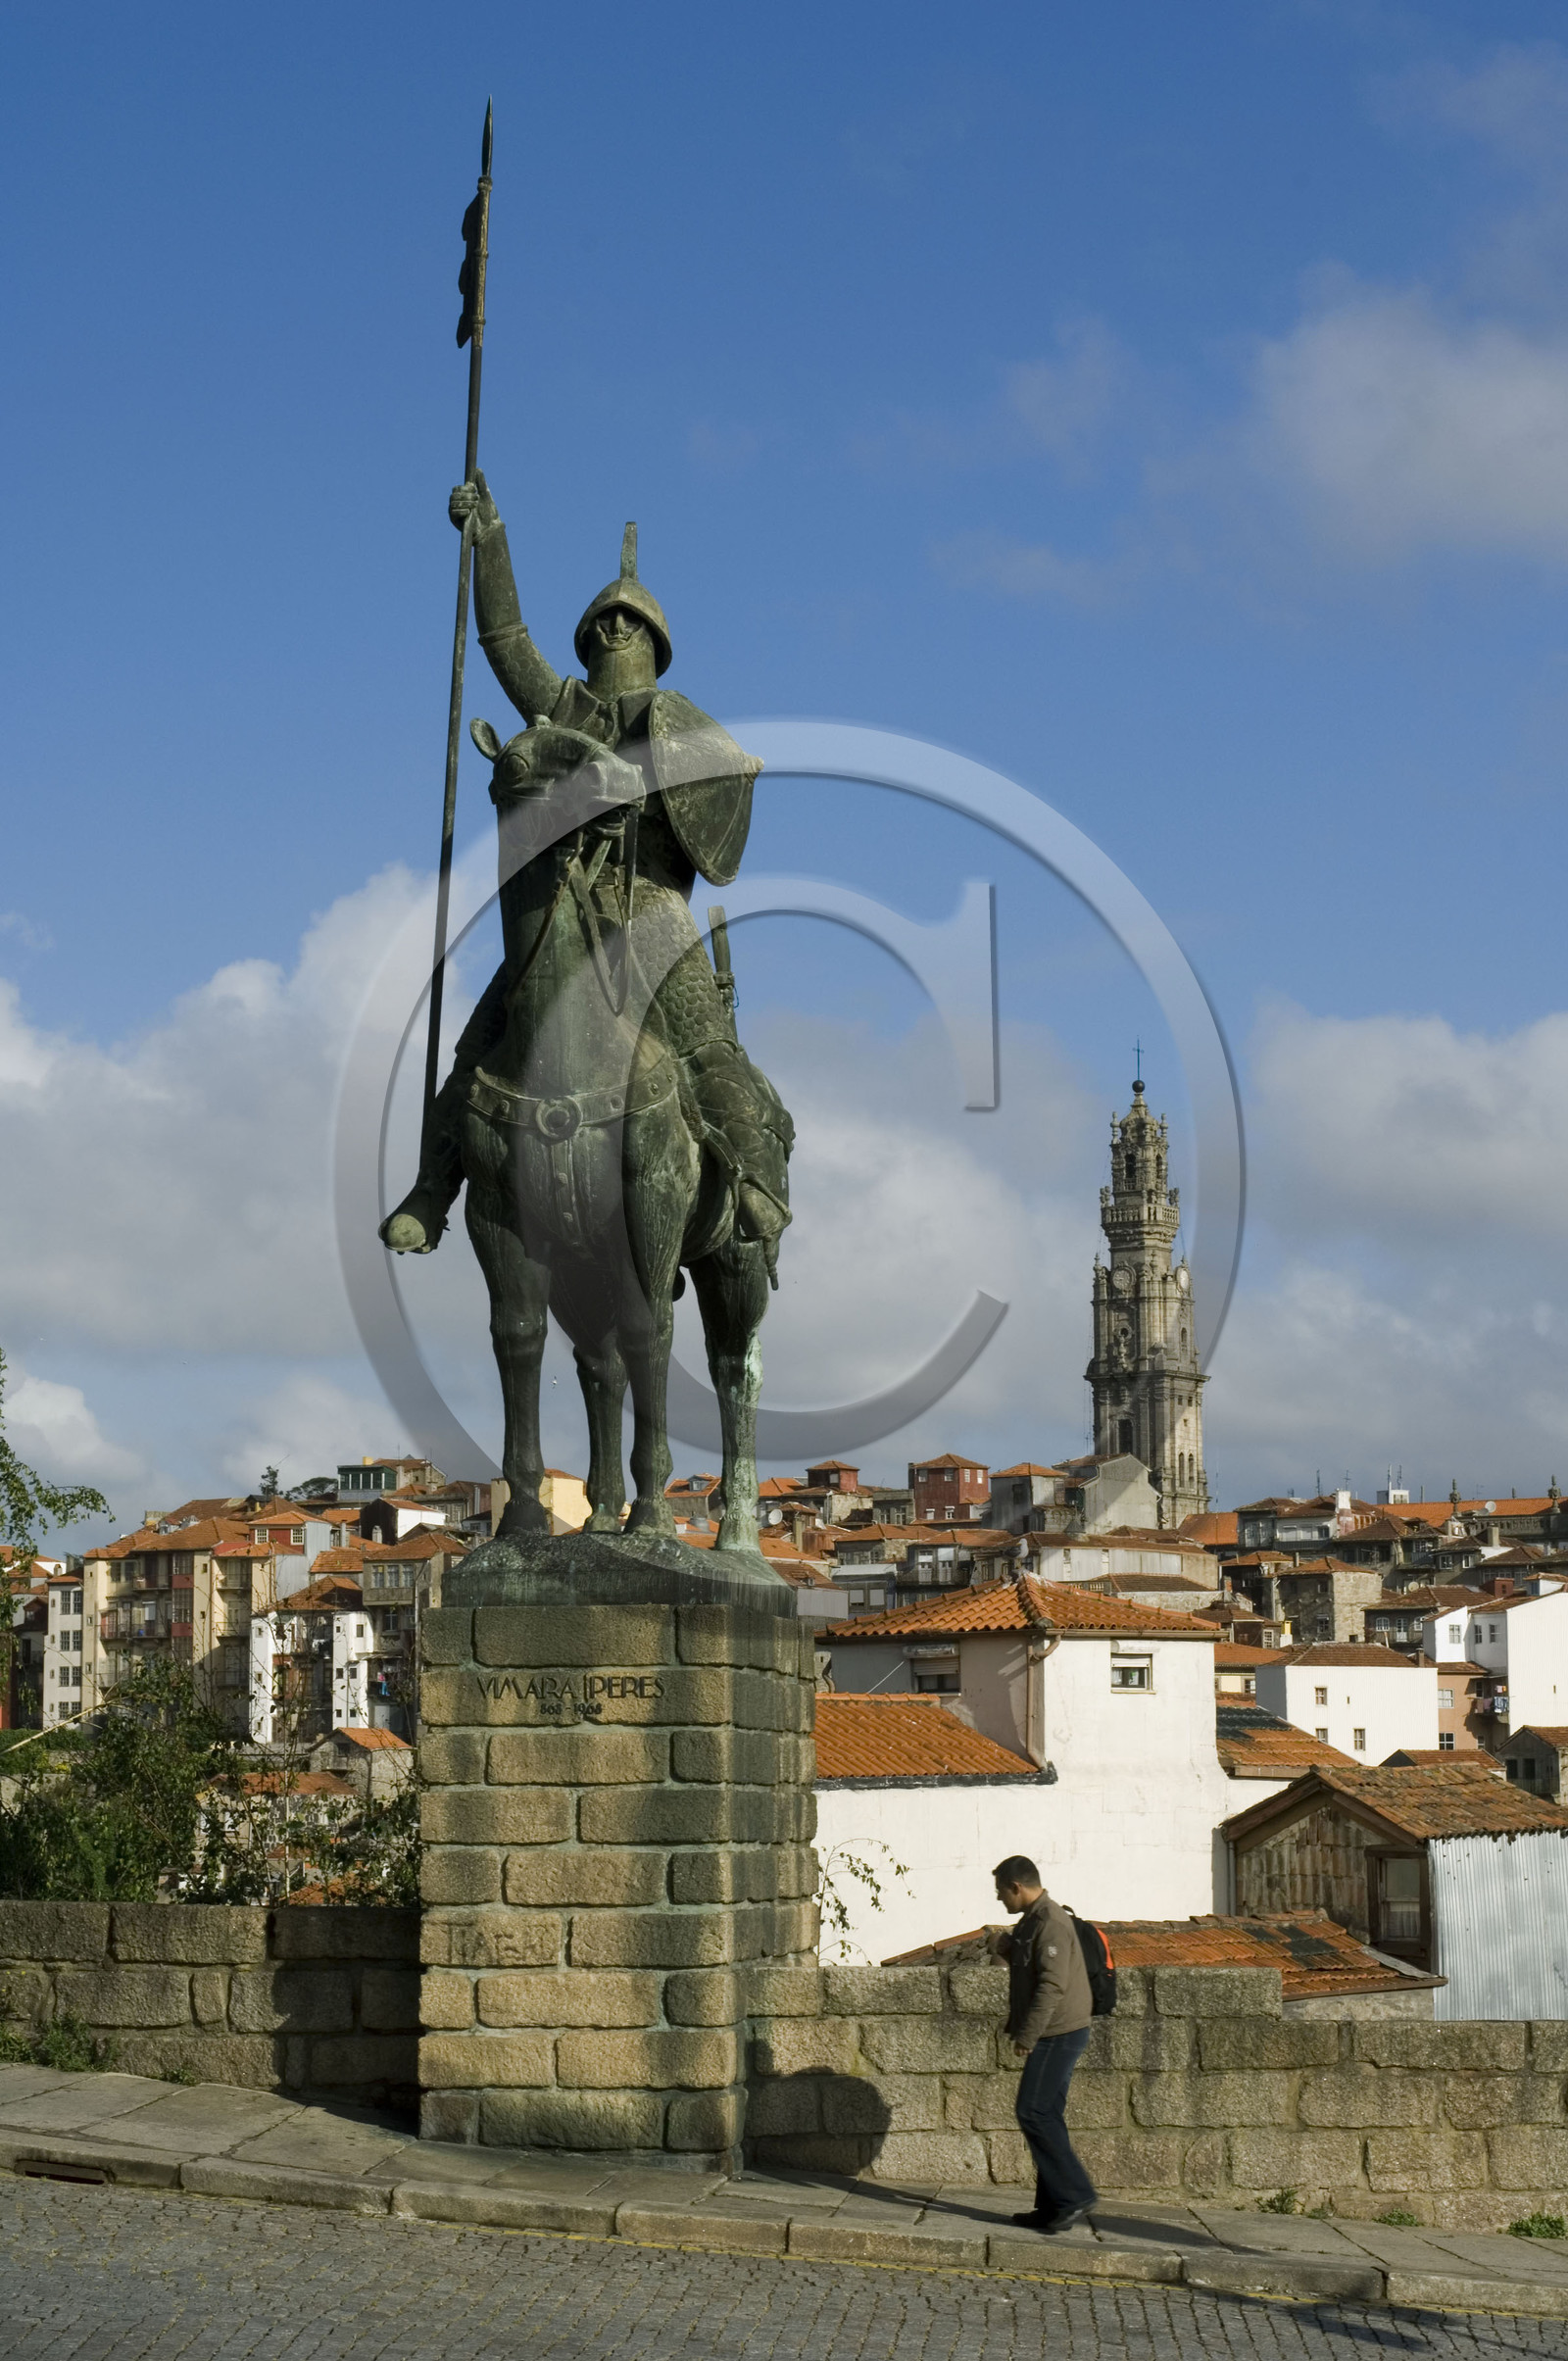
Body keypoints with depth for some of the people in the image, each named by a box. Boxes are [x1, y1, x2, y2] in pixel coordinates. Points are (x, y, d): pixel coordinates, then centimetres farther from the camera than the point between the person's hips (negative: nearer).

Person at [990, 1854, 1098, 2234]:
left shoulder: (1050, 1924, -17)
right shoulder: (1032, 1921, 16)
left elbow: (1053, 1985, -23)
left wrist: (1027, 2035, -21)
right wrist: (1007, 1948, 6)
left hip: (1058, 2035, -10)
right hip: (1053, 2035, 10)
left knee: (1034, 2114, -11)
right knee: (1043, 2117, 10)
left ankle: (1074, 2197, -8)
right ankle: (1054, 2207, 13)